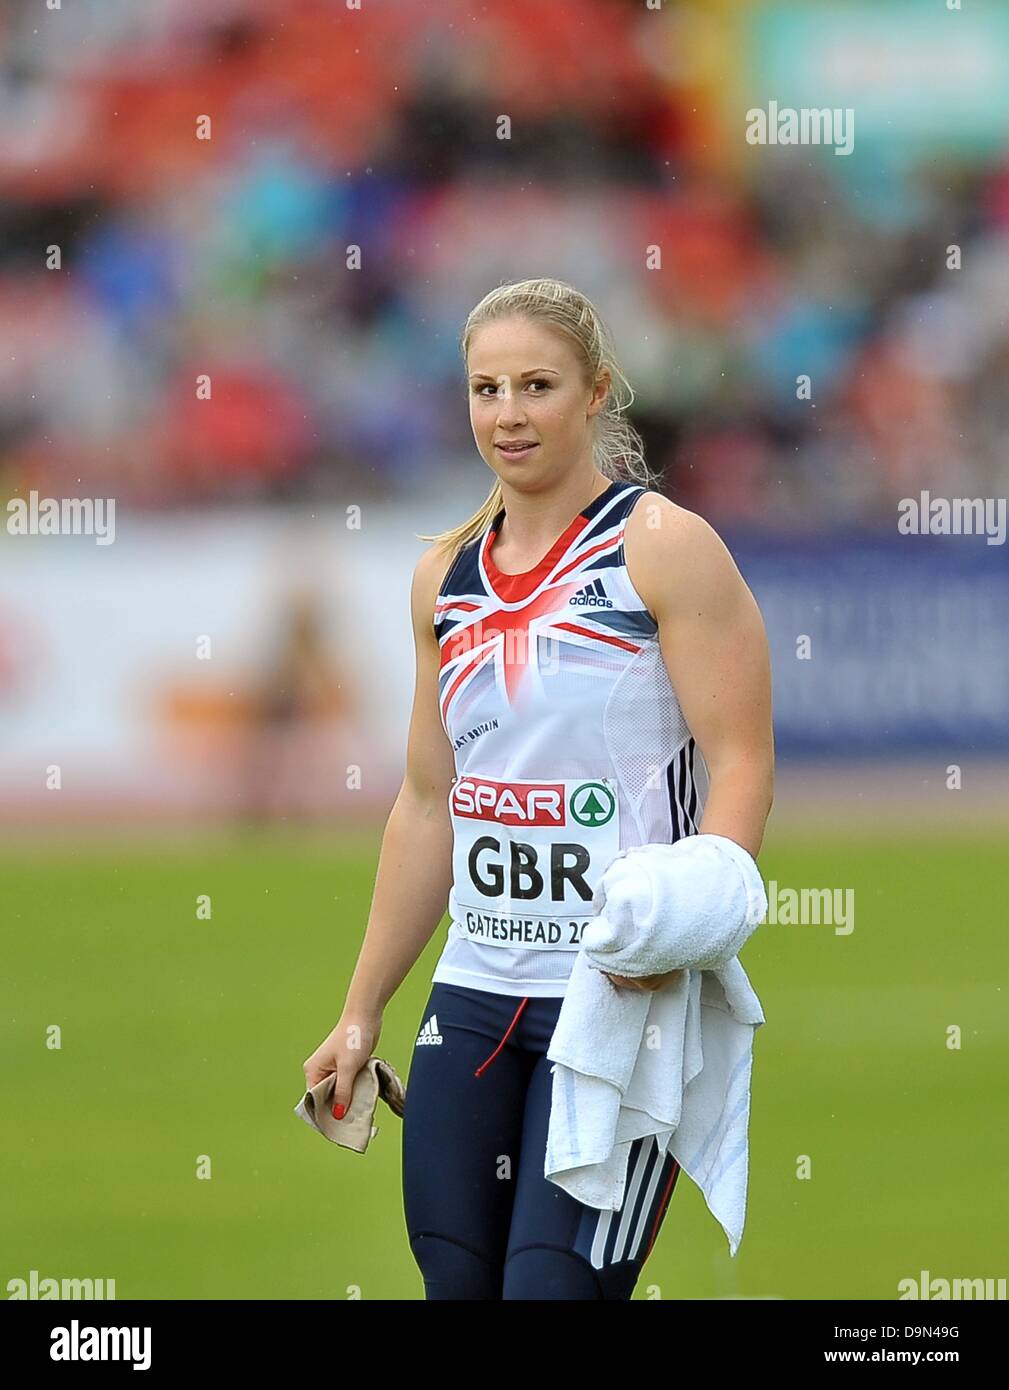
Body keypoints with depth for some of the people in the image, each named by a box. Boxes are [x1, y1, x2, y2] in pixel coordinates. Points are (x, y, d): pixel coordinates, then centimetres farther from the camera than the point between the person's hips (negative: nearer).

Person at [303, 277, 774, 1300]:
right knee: (455, 1281, 4)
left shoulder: (665, 549, -6)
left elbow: (742, 767, -12)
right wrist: (361, 1013, 18)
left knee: (552, 1285, -15)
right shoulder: (447, 575, 14)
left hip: (625, 995, -6)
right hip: (475, 994, 6)